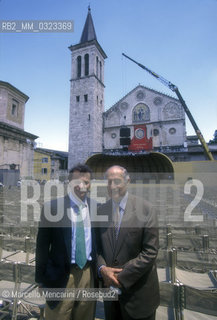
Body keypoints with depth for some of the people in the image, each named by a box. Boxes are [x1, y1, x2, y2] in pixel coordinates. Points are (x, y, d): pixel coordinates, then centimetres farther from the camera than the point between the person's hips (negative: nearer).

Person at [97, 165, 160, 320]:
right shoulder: (101, 211, -1)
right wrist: (102, 268, -12)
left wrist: (122, 277, -15)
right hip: (110, 287, 4)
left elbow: (150, 251, -15)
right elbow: (98, 245, 6)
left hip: (138, 292, -3)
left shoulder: (145, 208, -14)